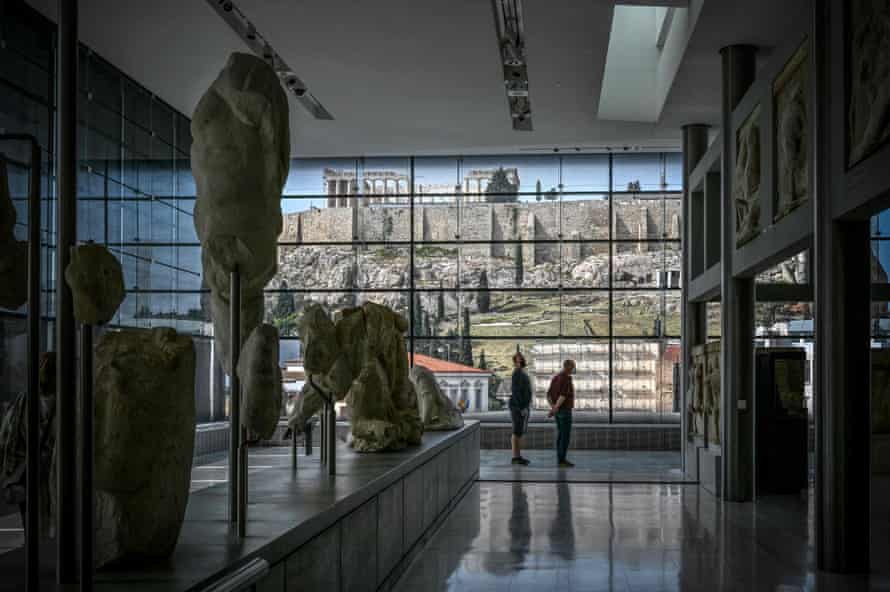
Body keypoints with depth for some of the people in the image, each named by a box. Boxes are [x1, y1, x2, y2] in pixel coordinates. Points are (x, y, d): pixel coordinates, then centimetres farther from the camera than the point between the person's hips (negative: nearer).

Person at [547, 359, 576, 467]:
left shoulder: (556, 378, 12)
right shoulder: (567, 378, -17)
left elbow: (549, 395, 8)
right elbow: (563, 395, -29)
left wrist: (553, 408, -6)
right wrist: (556, 408, -24)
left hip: (558, 411, 9)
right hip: (565, 411, -9)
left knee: (561, 435, 11)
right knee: (565, 436, -6)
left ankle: (560, 459, 12)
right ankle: (562, 460, -6)